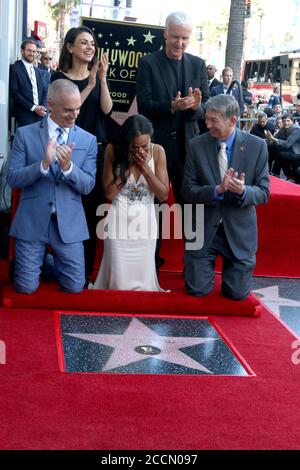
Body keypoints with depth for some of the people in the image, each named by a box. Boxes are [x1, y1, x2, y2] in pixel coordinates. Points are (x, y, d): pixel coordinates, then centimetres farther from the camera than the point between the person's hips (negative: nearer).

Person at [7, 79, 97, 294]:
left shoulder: (88, 140, 3)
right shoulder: (25, 134, -1)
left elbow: (88, 186, -1)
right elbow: (13, 179, -6)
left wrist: (68, 166, -21)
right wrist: (43, 164, -22)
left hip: (69, 223, 1)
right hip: (32, 220, -1)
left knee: (75, 286, 0)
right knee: (27, 287, -2)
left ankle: (53, 262, 32)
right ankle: (38, 260, 32)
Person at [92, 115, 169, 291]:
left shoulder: (157, 151, -4)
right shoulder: (113, 150, -7)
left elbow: (164, 195, -4)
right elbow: (109, 193, -10)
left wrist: (145, 167, -14)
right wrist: (127, 164, -15)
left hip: (145, 222, 1)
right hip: (119, 220, -1)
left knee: (143, 280, 4)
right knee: (119, 282, -2)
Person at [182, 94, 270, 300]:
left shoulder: (257, 146, -7)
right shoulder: (197, 145, -6)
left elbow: (263, 192, -5)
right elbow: (188, 191, -7)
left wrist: (243, 191, -27)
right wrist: (217, 190, -25)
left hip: (239, 230, 0)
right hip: (204, 228, 0)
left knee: (237, 293, 5)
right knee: (198, 290, 0)